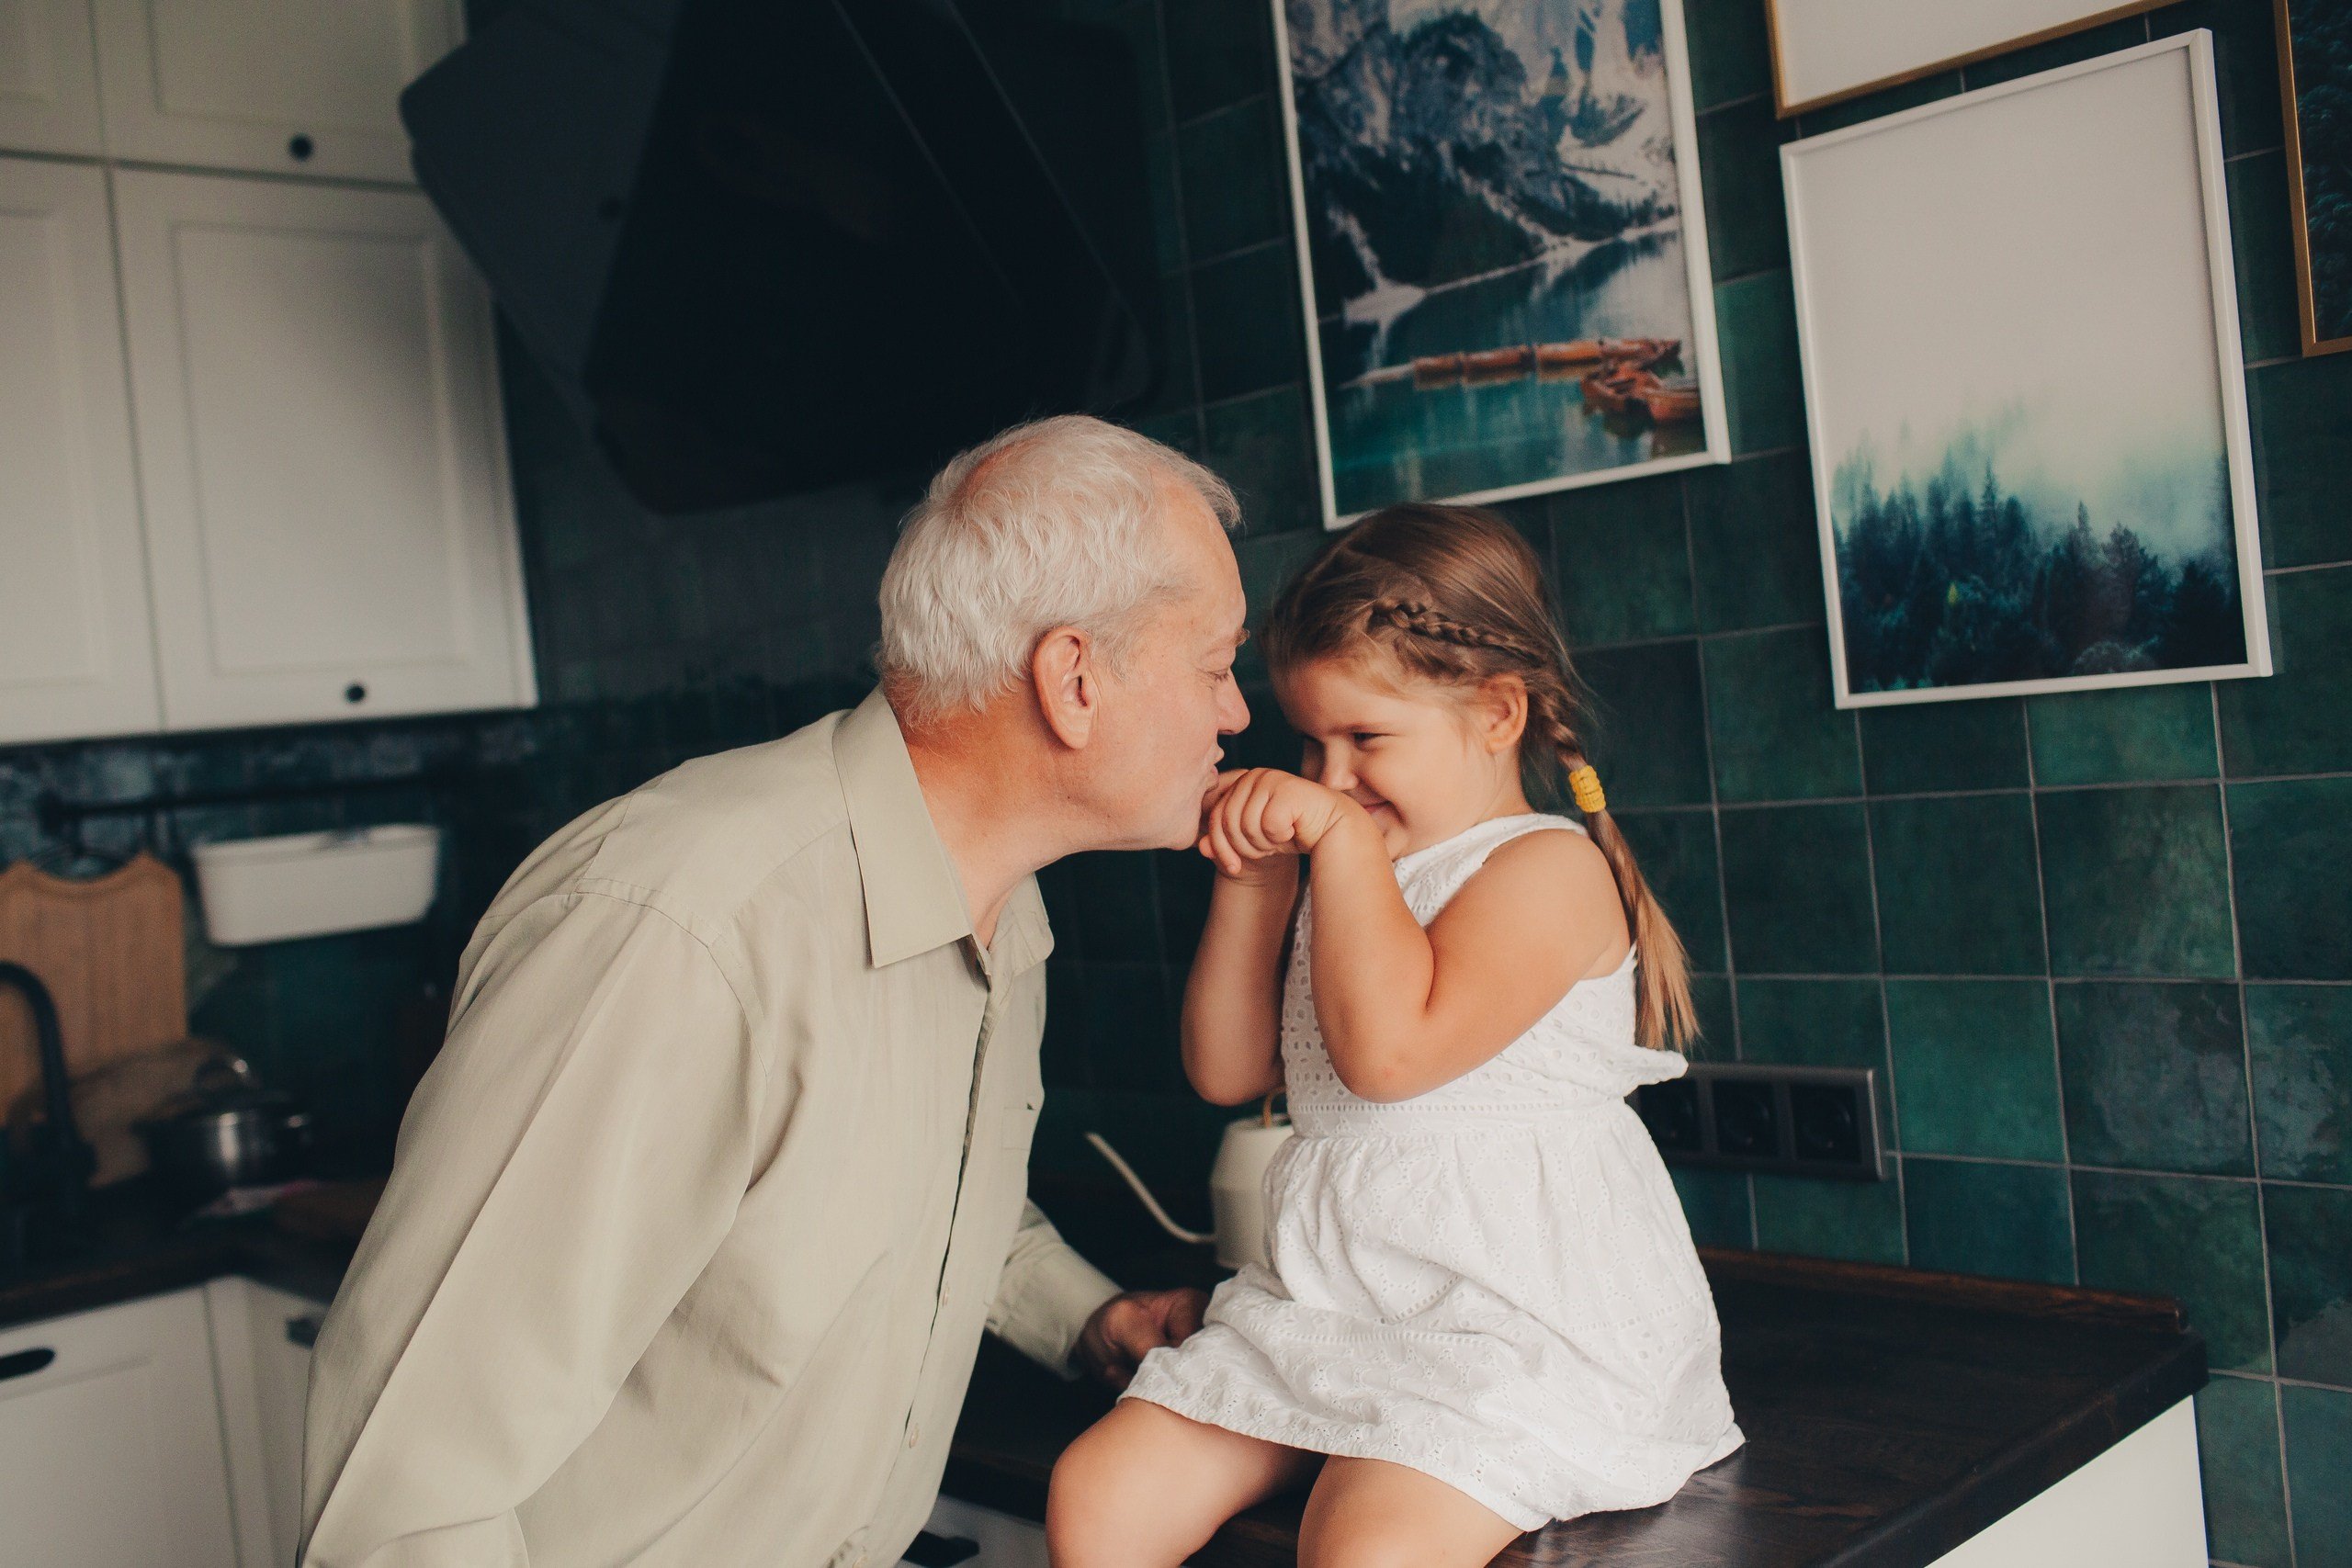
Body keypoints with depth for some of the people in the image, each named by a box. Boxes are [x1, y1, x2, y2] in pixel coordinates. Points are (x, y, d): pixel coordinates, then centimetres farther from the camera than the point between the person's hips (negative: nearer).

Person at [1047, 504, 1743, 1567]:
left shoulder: (1548, 865, -10)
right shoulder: (1344, 880, 17)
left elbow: (1390, 1049, -24)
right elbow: (1228, 1072, 13)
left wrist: (1344, 837, -17)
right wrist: (1252, 881, 3)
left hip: (1521, 1325, -8)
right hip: (1322, 1303, 8)